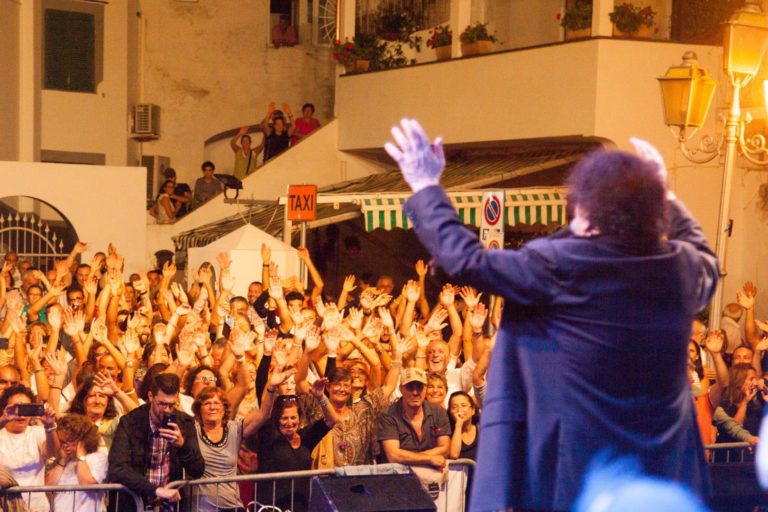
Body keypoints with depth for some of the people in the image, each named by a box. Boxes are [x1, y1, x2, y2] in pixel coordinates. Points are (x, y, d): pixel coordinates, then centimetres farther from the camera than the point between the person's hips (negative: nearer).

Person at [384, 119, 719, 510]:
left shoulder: (559, 266, -17)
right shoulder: (683, 267, -1)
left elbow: (465, 261, -10)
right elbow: (707, 262, 25)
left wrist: (426, 187, 2)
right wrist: (663, 194, 32)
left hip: (575, 469, -5)